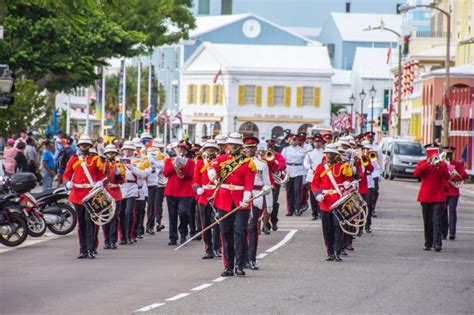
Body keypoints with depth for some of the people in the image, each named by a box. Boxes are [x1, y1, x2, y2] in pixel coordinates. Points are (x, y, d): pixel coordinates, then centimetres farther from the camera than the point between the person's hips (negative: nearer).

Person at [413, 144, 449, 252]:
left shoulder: (443, 164, 7)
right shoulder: (422, 163, 8)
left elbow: (447, 177, -10)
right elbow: (416, 173, -12)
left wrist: (439, 165, -21)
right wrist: (427, 164, -20)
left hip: (438, 197, -1)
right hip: (425, 197, 1)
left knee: (437, 221, -12)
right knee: (427, 222, 7)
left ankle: (437, 243, -19)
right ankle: (428, 243, 14)